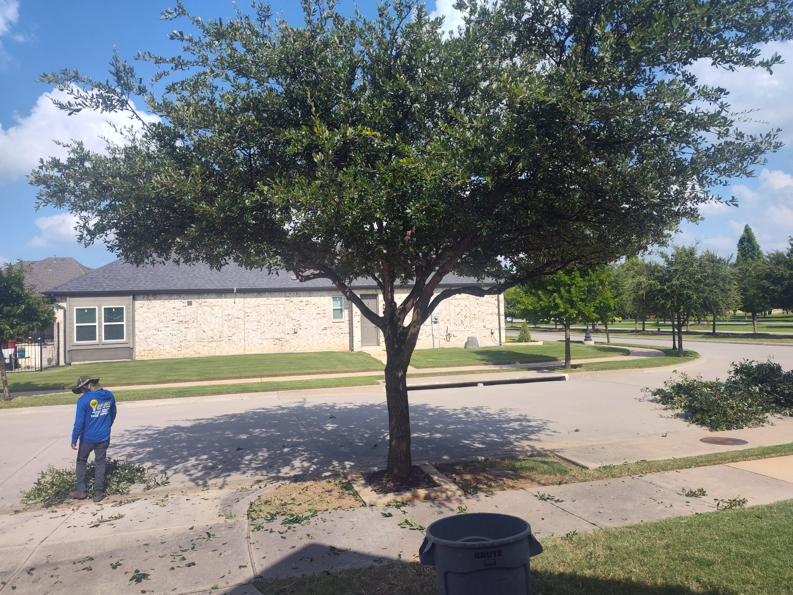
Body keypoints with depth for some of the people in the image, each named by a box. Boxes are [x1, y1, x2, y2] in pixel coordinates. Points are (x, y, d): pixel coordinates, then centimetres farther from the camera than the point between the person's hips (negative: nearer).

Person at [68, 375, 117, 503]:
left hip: (87, 438, -3)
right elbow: (113, 415, 12)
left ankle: (80, 490, 20)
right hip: (104, 438, 3)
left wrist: (74, 440, -8)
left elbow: (79, 422, -15)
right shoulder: (109, 396, 0)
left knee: (81, 462, 16)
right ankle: (98, 492, 11)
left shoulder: (83, 400, -16)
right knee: (100, 464, 9)